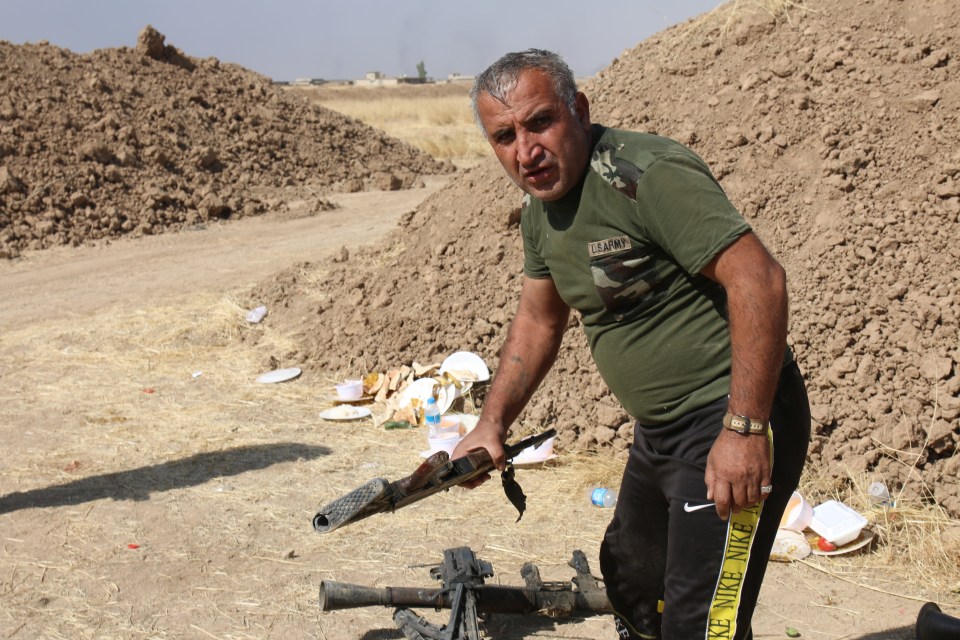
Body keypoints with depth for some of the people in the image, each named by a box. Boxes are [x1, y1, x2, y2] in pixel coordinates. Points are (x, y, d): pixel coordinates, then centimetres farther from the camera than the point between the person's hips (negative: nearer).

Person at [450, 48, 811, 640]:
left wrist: (745, 429, -28)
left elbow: (759, 280, -27)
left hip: (732, 421, -10)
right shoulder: (540, 209, 7)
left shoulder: (645, 175, -22)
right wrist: (492, 424, 13)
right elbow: (538, 319, 20)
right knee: (631, 578, 26)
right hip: (660, 431, 10)